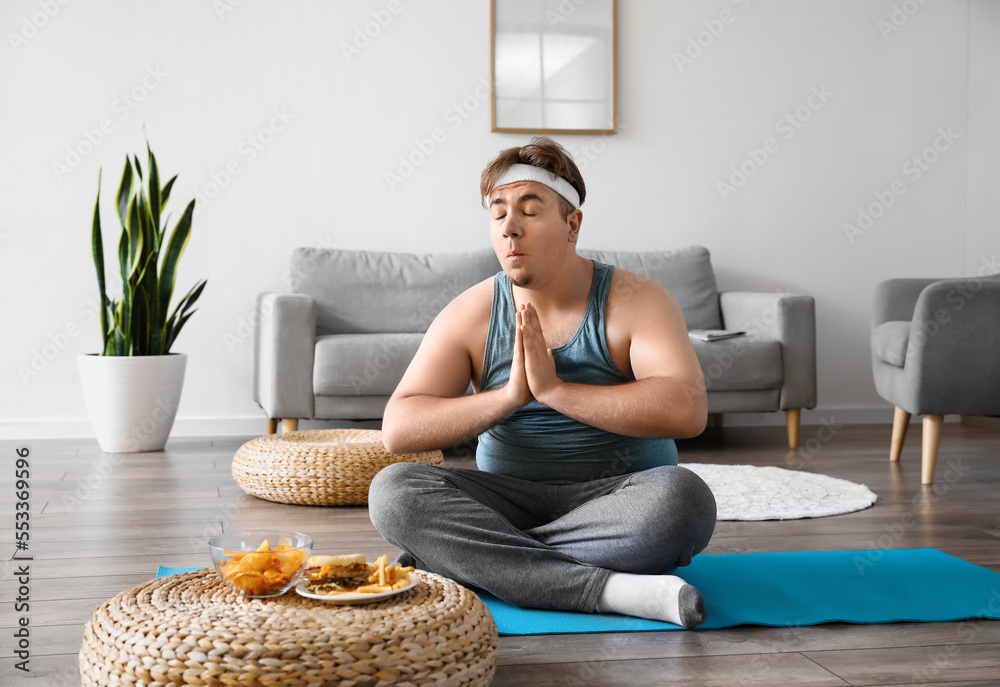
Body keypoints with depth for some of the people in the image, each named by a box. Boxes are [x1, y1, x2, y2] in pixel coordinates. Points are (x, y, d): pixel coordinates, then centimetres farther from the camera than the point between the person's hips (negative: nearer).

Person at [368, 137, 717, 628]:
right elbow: (397, 430, -8)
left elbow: (687, 411, -23)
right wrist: (508, 396, -21)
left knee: (682, 497, -35)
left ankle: (473, 559, -23)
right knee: (392, 490, -23)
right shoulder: (471, 314, 1)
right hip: (511, 498, 2)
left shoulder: (635, 301, -5)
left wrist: (555, 389, -24)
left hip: (618, 496, -1)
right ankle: (610, 589, -31)